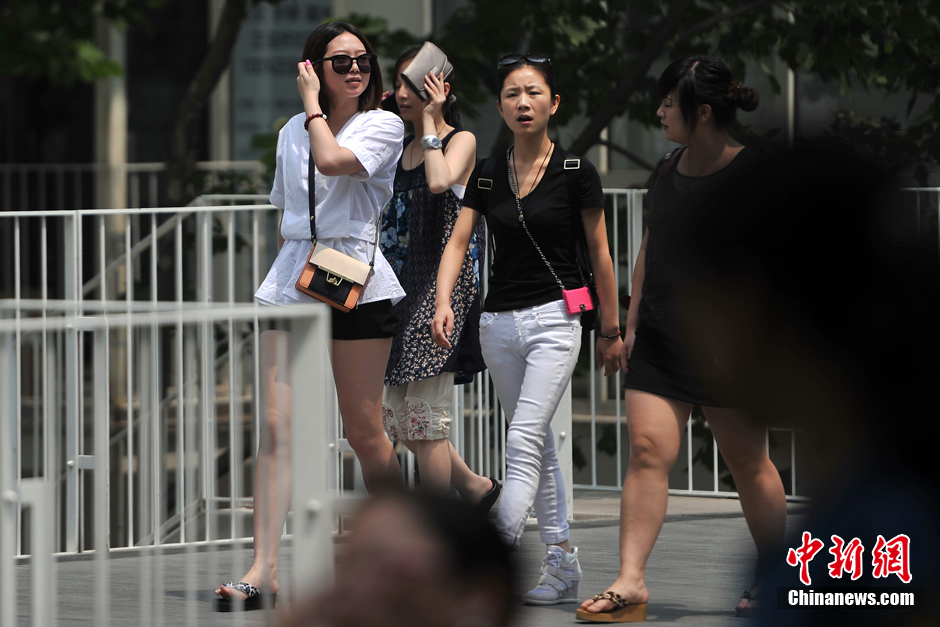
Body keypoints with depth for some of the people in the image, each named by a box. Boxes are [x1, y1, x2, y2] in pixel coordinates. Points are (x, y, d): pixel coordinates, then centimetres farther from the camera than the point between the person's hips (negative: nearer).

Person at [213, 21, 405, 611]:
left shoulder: (384, 125, 0)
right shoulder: (292, 132, 15)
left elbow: (332, 161, -19)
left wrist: (313, 105, -6)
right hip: (291, 281, 4)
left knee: (364, 429, 1)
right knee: (277, 425, -7)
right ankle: (265, 567, -11)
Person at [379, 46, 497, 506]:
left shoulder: (461, 140, -3)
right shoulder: (403, 148, 18)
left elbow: (439, 182, -23)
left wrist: (430, 121, -15)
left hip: (443, 281, -8)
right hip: (404, 282, 8)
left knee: (425, 417, -8)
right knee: (397, 413, 7)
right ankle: (474, 487, 24)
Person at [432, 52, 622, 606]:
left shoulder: (576, 171, -5)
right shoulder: (486, 177, 6)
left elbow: (600, 255, 1)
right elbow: (458, 244, -1)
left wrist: (611, 330, 5)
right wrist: (444, 303, -19)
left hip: (555, 319, -5)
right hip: (499, 321, 5)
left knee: (524, 441, -17)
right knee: (539, 446, 11)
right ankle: (563, 565, 18)